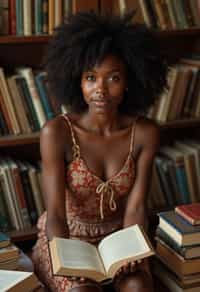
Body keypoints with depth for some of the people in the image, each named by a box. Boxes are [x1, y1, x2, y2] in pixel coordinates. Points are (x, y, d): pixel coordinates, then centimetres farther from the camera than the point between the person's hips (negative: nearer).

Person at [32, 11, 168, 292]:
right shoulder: (56, 132, -21)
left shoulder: (145, 133, -13)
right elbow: (55, 214, -21)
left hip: (118, 235, 2)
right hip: (66, 237, -2)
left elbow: (135, 207, -12)